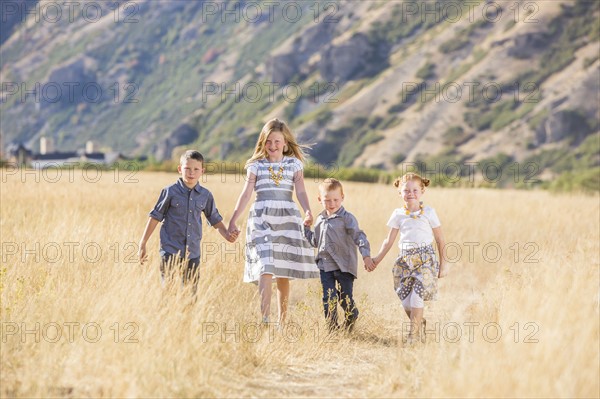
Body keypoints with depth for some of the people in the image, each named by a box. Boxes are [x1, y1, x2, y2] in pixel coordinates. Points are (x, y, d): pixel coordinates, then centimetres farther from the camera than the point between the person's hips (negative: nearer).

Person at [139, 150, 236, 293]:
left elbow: (215, 219, 18)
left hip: (192, 253, 4)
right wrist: (142, 244, 1)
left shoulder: (205, 195, 6)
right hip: (170, 250, -3)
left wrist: (227, 235, 1)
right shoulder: (170, 192, -4)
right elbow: (155, 217, 1)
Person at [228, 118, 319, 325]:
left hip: (287, 218, 1)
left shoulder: (294, 164, 9)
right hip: (262, 218, -1)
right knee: (265, 268, -15)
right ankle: (264, 319, -22)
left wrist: (307, 211, -21)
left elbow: (301, 192, -2)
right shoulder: (256, 165, 7)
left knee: (283, 273, 5)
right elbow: (246, 194, 2)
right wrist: (232, 220, -6)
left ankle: (282, 321, 14)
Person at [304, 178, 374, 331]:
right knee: (328, 298, 0)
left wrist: (366, 255, -25)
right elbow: (315, 241, 25)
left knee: (346, 298, 1)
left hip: (344, 266, -4)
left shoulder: (347, 218, -6)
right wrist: (306, 228, 14)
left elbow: (359, 237, -14)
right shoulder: (320, 220, 13)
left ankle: (351, 320, 29)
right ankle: (332, 327, 9)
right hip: (325, 266, 5)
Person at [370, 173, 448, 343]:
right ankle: (420, 324, 25)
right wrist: (377, 259, 7)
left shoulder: (429, 213, -1)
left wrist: (443, 263, 3)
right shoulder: (398, 214, 6)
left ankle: (414, 334, -3)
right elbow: (389, 241, 12)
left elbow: (440, 239, 4)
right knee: (405, 300, -1)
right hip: (405, 260, 3)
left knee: (417, 295, -14)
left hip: (425, 260, -3)